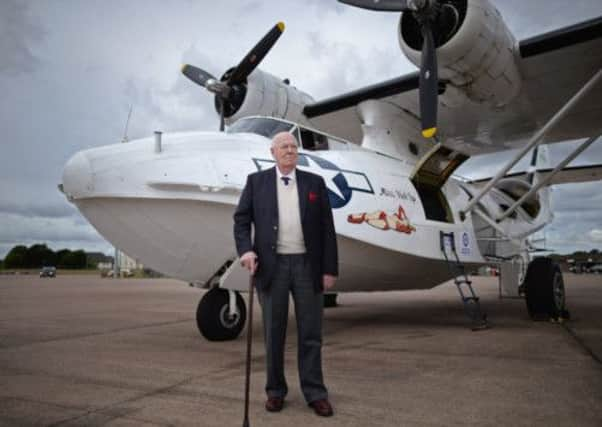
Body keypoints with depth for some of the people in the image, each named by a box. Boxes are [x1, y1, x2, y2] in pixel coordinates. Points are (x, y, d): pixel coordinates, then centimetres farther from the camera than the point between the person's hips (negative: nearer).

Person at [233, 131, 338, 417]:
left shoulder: (315, 183, 7)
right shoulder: (256, 181, 6)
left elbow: (327, 229, 4)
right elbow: (241, 219, 2)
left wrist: (330, 269, -2)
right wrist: (246, 250, -16)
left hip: (308, 266, 1)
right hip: (272, 265, 0)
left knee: (310, 332, 5)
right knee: (273, 332, 7)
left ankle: (315, 393, 15)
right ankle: (275, 390, 22)